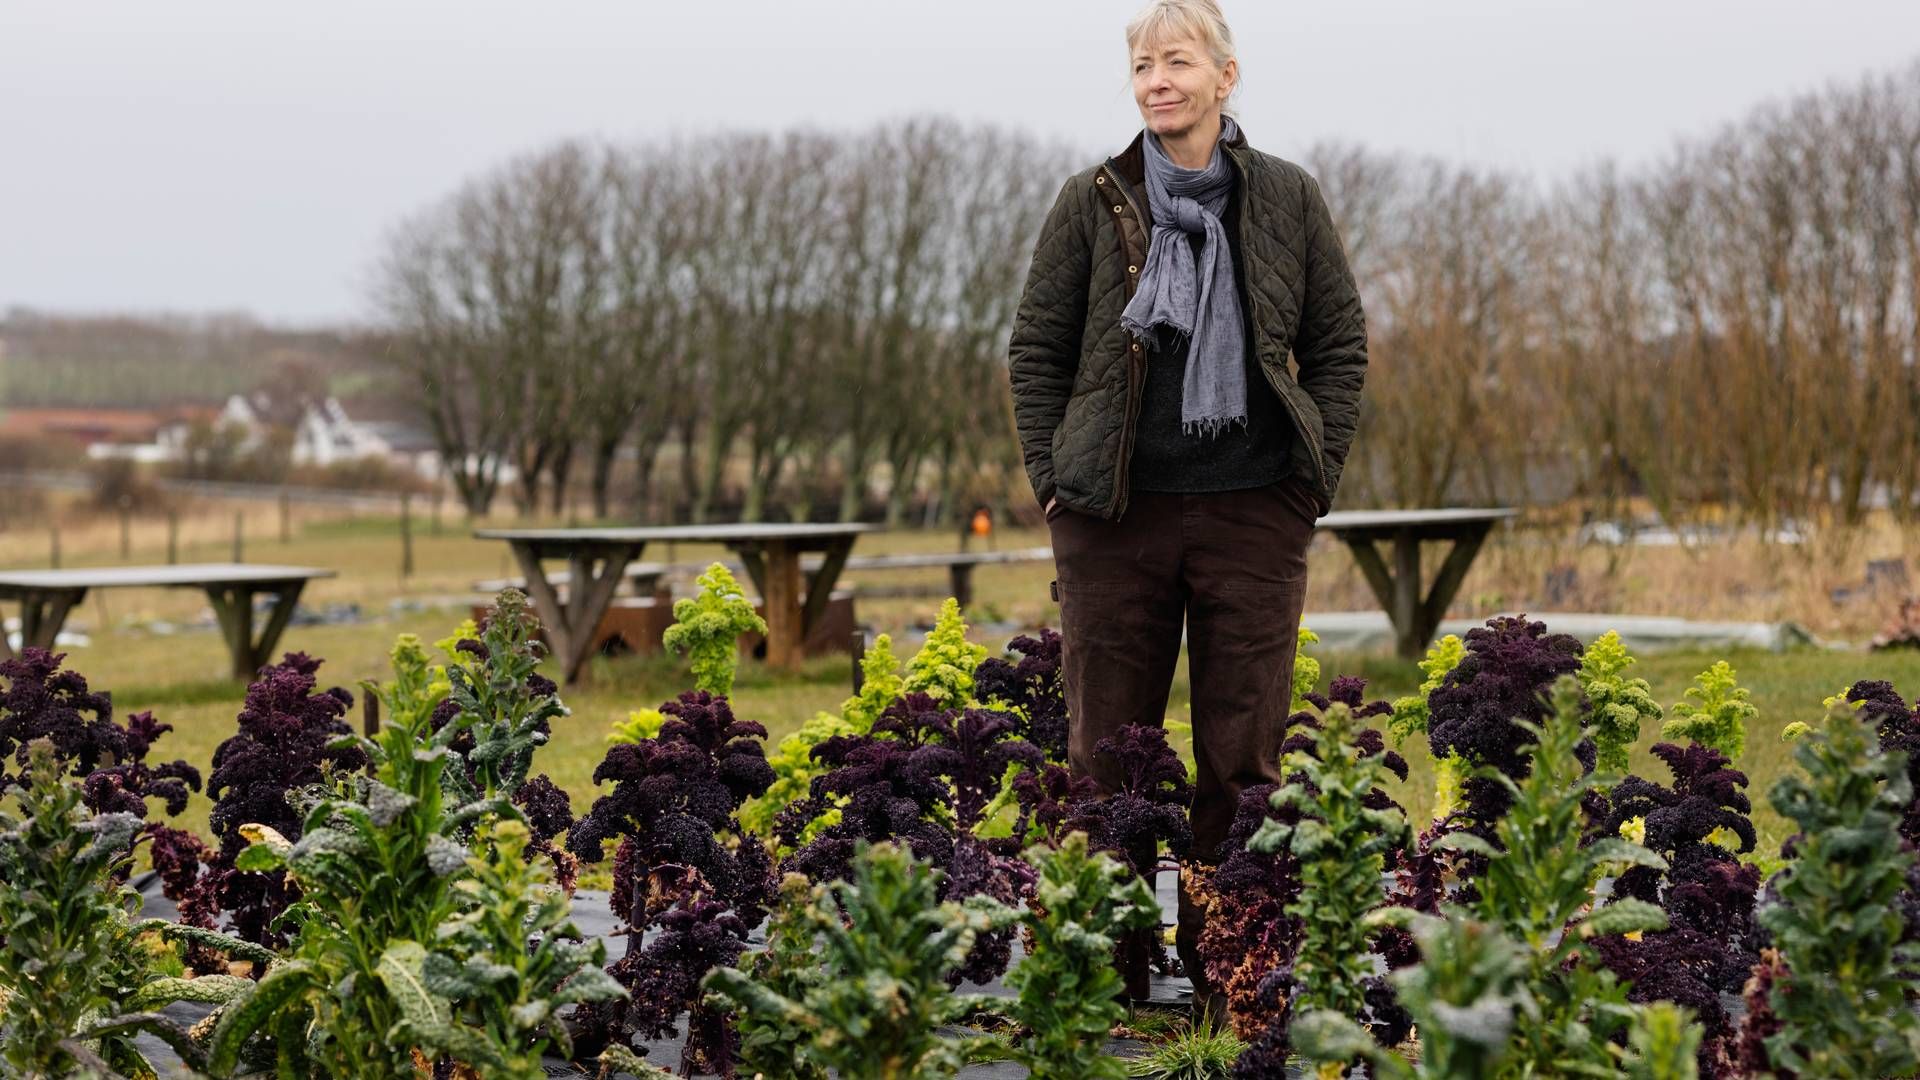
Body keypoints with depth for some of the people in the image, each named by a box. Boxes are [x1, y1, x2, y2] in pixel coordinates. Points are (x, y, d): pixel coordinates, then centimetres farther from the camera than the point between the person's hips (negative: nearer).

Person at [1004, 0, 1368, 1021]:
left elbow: (1341, 344, 10)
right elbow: (1035, 347, 8)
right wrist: (1052, 478, 1)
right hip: (1115, 513, 0)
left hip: (1253, 514, 0)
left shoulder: (1288, 199, 5)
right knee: (1107, 754, 4)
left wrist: (1314, 472, 1)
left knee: (1243, 759, 2)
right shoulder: (1092, 201, 4)